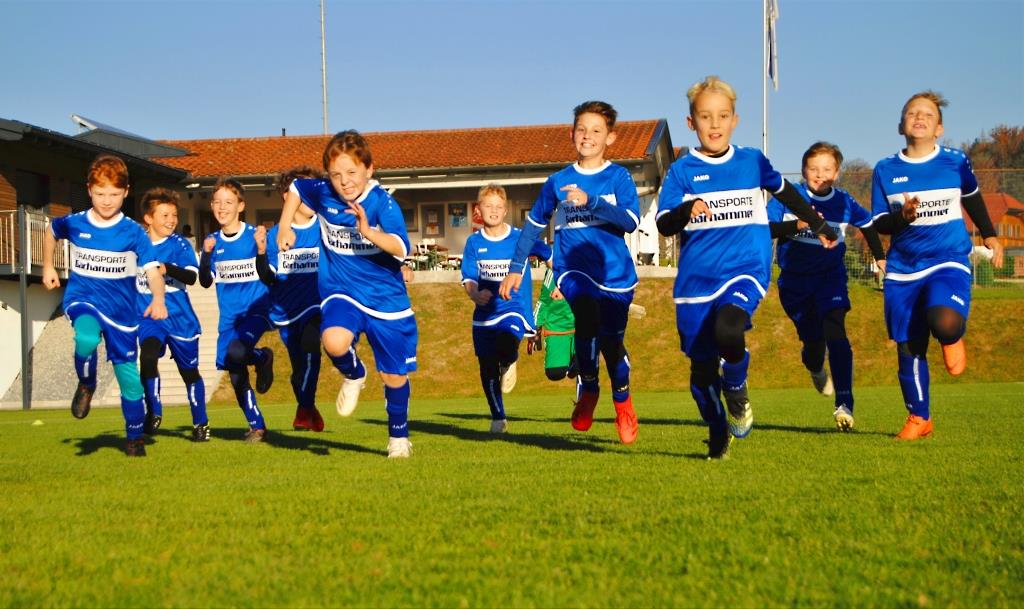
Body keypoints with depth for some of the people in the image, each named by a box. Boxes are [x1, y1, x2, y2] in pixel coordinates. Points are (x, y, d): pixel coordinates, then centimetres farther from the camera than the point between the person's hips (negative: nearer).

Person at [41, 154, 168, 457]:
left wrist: (158, 300, -34)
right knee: (86, 338, -35)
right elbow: (51, 232, 21)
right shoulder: (74, 223, -2)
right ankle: (86, 386, -4)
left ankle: (135, 438, 23)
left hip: (121, 308, 0)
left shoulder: (133, 232, -8)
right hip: (82, 298, 0)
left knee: (129, 376, 3)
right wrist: (48, 267, 20)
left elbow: (153, 271, -16)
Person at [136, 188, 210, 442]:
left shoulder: (179, 244, -6)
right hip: (148, 317, 1)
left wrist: (167, 268, -36)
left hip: (180, 318, -1)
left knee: (189, 371, 10)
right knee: (147, 357, -25)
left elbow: (192, 276, -20)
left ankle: (200, 423, 27)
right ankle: (153, 413, -9)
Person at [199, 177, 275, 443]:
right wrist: (206, 255, -13)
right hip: (229, 315, 5)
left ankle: (263, 357, 5)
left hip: (256, 309, -5)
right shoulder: (213, 242, 6)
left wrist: (261, 248, -24)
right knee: (235, 373, 3)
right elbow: (205, 282, 3)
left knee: (236, 353, -30)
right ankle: (257, 426, 18)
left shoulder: (255, 235, -6)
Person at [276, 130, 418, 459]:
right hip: (342, 291, 2)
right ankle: (353, 375, 5)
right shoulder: (322, 193, -7)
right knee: (335, 342, -32)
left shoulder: (382, 202, -18)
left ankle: (398, 435, 34)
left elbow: (401, 248, -31)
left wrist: (368, 230, -46)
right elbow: (295, 188, 17)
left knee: (395, 375, 7)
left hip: (386, 299, -1)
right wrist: (284, 227, 10)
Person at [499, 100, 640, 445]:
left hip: (615, 273, 0)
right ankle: (588, 389, -5)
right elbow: (533, 225, 18)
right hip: (573, 270, 0)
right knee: (588, 318, -29)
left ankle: (622, 403, 37)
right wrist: (516, 268, 17)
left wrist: (590, 201, -23)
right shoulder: (558, 182, 7)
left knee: (612, 343, 6)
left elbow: (630, 222, -14)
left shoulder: (619, 178, 1)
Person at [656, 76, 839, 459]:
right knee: (701, 366, 4)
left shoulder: (752, 162, 8)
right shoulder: (682, 170, 1)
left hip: (746, 270, 0)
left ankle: (736, 390, 0)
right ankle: (717, 434, 29)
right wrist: (688, 210, -29)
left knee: (728, 331, -31)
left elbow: (786, 192, 26)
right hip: (696, 279, 1)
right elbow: (664, 225, -8)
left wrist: (819, 226, 36)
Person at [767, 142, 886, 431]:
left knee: (835, 334, -20)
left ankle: (844, 405, -24)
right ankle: (816, 370, 47)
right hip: (795, 280, 0)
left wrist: (880, 257, 20)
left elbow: (867, 224, 18)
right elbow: (766, 228, -19)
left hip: (830, 278, 0)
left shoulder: (844, 203, -2)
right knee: (812, 339, 7)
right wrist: (797, 225, -32)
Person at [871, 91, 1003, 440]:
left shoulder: (956, 163, 0)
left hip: (949, 262, -2)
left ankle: (953, 339, 9)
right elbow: (879, 224, 3)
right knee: (908, 348, 2)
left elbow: (972, 198, 20)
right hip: (903, 270, 2)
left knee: (944, 321, -30)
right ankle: (918, 418, 20)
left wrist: (989, 235, 28)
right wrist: (902, 217, -18)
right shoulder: (885, 171, 1)